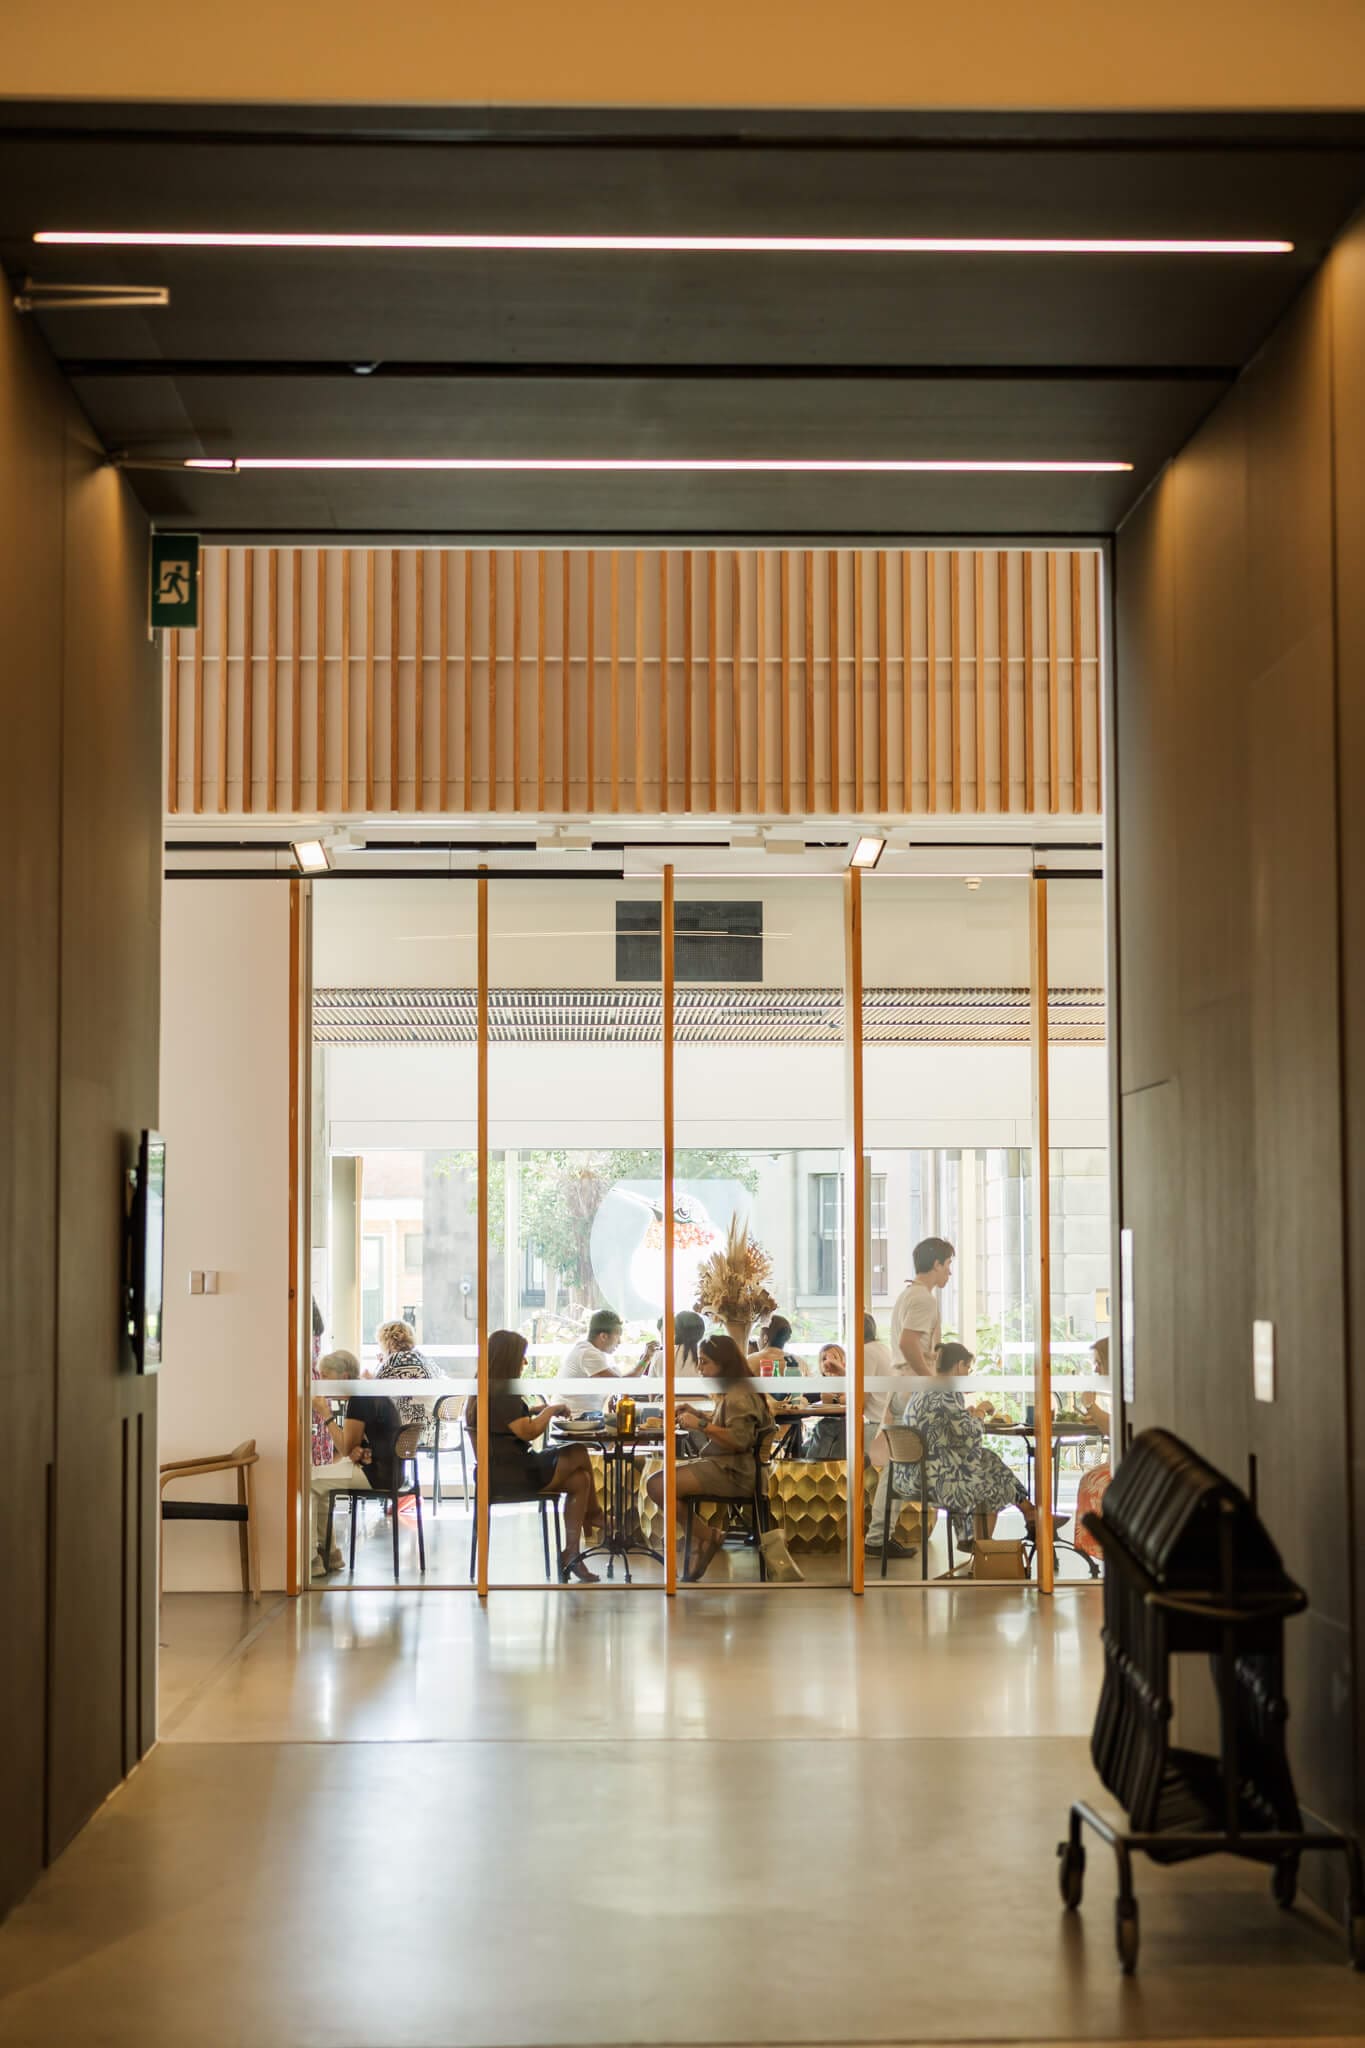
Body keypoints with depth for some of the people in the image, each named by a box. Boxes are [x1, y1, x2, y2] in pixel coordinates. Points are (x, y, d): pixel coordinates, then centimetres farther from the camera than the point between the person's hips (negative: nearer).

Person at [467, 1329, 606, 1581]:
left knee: (580, 1481, 2)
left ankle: (571, 1555, -1)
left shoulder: (487, 1388, 15)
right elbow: (528, 1432, -19)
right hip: (509, 1475, -10)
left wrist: (541, 1409, 16)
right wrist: (552, 1409, -5)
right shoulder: (500, 1394, -16)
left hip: (501, 1471, 10)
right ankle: (593, 1518, 9)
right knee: (579, 1455, -6)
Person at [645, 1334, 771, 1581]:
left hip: (733, 1473, -11)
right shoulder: (730, 1392, 18)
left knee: (657, 1486, -21)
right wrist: (697, 1414, 13)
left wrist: (701, 1424, -23)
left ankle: (707, 1537, -7)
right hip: (722, 1465, 11)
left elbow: (739, 1439, -25)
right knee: (655, 1481, 7)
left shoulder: (739, 1396, -14)